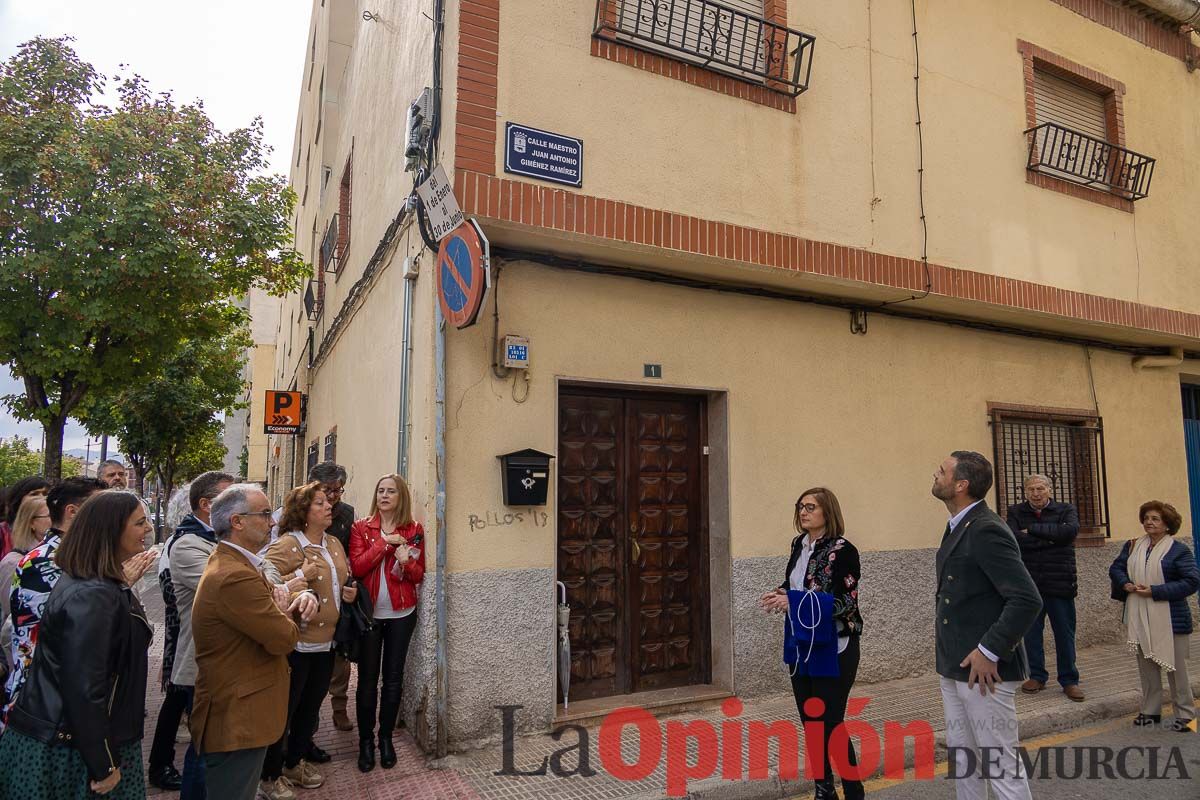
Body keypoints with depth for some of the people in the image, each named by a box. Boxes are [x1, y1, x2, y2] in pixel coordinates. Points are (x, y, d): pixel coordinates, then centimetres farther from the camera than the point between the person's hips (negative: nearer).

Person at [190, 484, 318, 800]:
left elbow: (273, 599, 12)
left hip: (240, 715, 11)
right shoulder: (233, 577, -28)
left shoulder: (232, 562, 9)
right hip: (237, 722, -11)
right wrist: (283, 611, -5)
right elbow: (285, 638, -27)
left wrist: (302, 597, -10)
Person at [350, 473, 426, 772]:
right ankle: (366, 740, 20)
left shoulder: (414, 530, 0)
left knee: (393, 678, 7)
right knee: (367, 678, 5)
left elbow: (419, 575, 2)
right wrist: (385, 542, -18)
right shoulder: (361, 528, 0)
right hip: (369, 612, 0)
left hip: (401, 614, 1)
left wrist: (407, 562, -19)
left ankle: (386, 738, 24)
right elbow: (356, 568, -13)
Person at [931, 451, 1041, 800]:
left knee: (1001, 762, 4)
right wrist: (945, 620, 10)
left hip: (983, 668, -9)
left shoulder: (987, 530, -20)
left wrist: (989, 652, -22)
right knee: (962, 757, 19)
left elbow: (1027, 600, -25)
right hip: (953, 667, 9)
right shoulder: (958, 527, 10)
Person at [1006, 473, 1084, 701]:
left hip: (1060, 582, -1)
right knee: (1031, 633, 10)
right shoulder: (1016, 512, 4)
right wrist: (1051, 538, -14)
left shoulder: (1066, 510, 3)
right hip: (1028, 583, 1)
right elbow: (1014, 538, -13)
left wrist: (1032, 530, -16)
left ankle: (1069, 680, 22)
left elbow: (1071, 530, -19)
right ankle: (1036, 676, 24)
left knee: (1065, 633, 7)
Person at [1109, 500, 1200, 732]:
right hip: (1138, 617, 5)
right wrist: (1126, 584, -8)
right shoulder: (1132, 546, 9)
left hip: (1169, 619, -5)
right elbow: (1115, 568, 13)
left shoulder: (1179, 551, -7)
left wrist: (1155, 591, -19)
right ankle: (1150, 711, 24)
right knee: (1146, 665, 13)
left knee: (1175, 666, 3)